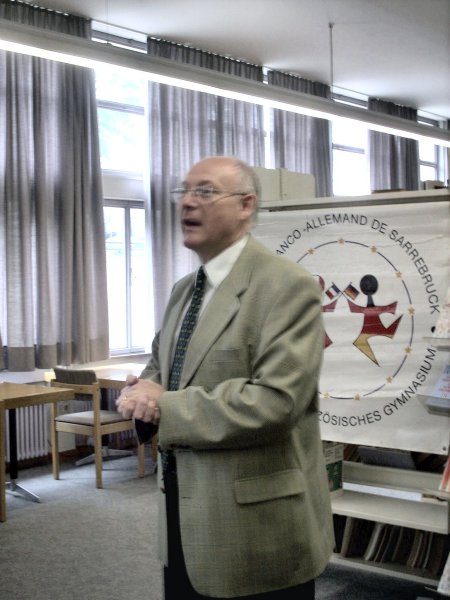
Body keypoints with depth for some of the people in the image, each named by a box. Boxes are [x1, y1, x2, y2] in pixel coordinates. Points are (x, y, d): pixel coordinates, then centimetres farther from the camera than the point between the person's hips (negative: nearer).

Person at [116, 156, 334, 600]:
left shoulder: (287, 285, -16)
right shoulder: (184, 289, 11)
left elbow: (275, 400, -25)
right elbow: (159, 366, 20)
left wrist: (165, 408, -20)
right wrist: (143, 392, -4)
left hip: (256, 523, -7)